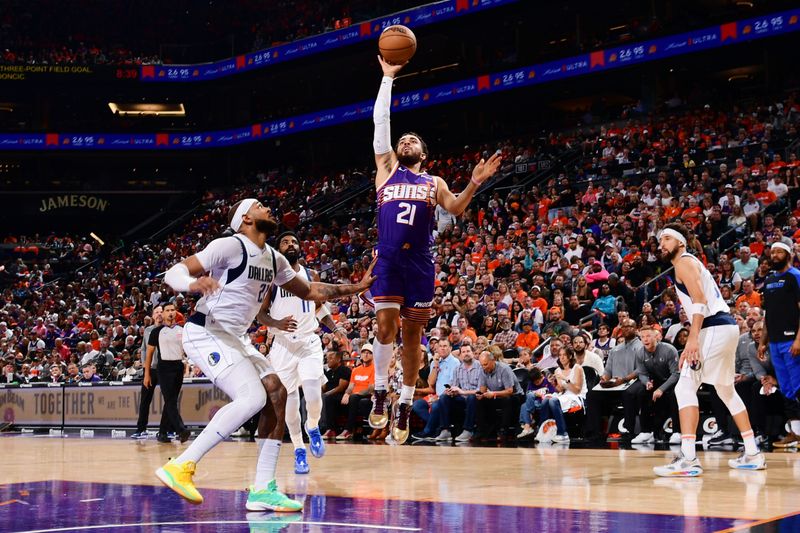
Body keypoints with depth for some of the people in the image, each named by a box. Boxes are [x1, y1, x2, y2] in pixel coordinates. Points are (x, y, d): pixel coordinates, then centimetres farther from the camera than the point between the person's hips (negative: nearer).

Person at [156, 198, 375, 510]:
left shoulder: (274, 259, 12)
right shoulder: (230, 246, -13)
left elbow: (308, 291, 26)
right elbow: (173, 273, -18)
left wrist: (356, 288, 20)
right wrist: (194, 284, -41)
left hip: (236, 338, 9)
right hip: (205, 332, -9)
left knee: (277, 394, -1)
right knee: (253, 398, -24)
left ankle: (262, 490, 0)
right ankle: (179, 466, -22)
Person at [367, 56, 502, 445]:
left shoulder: (434, 182, 16)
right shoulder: (386, 170, 14)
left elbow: (455, 208, 2)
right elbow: (380, 124, 9)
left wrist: (475, 183, -15)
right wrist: (387, 78, 8)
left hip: (420, 263, 1)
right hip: (388, 260, -1)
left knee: (412, 334, 2)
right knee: (386, 326, -11)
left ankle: (405, 406, 9)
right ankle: (380, 392, 7)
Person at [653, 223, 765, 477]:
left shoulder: (684, 262, -5)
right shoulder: (692, 262, 25)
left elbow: (700, 300, -18)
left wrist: (693, 339, -26)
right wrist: (695, 339, 27)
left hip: (715, 329, -11)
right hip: (728, 326, 11)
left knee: (685, 387, -15)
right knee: (726, 390, 23)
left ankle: (688, 459, -24)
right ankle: (752, 454, 28)